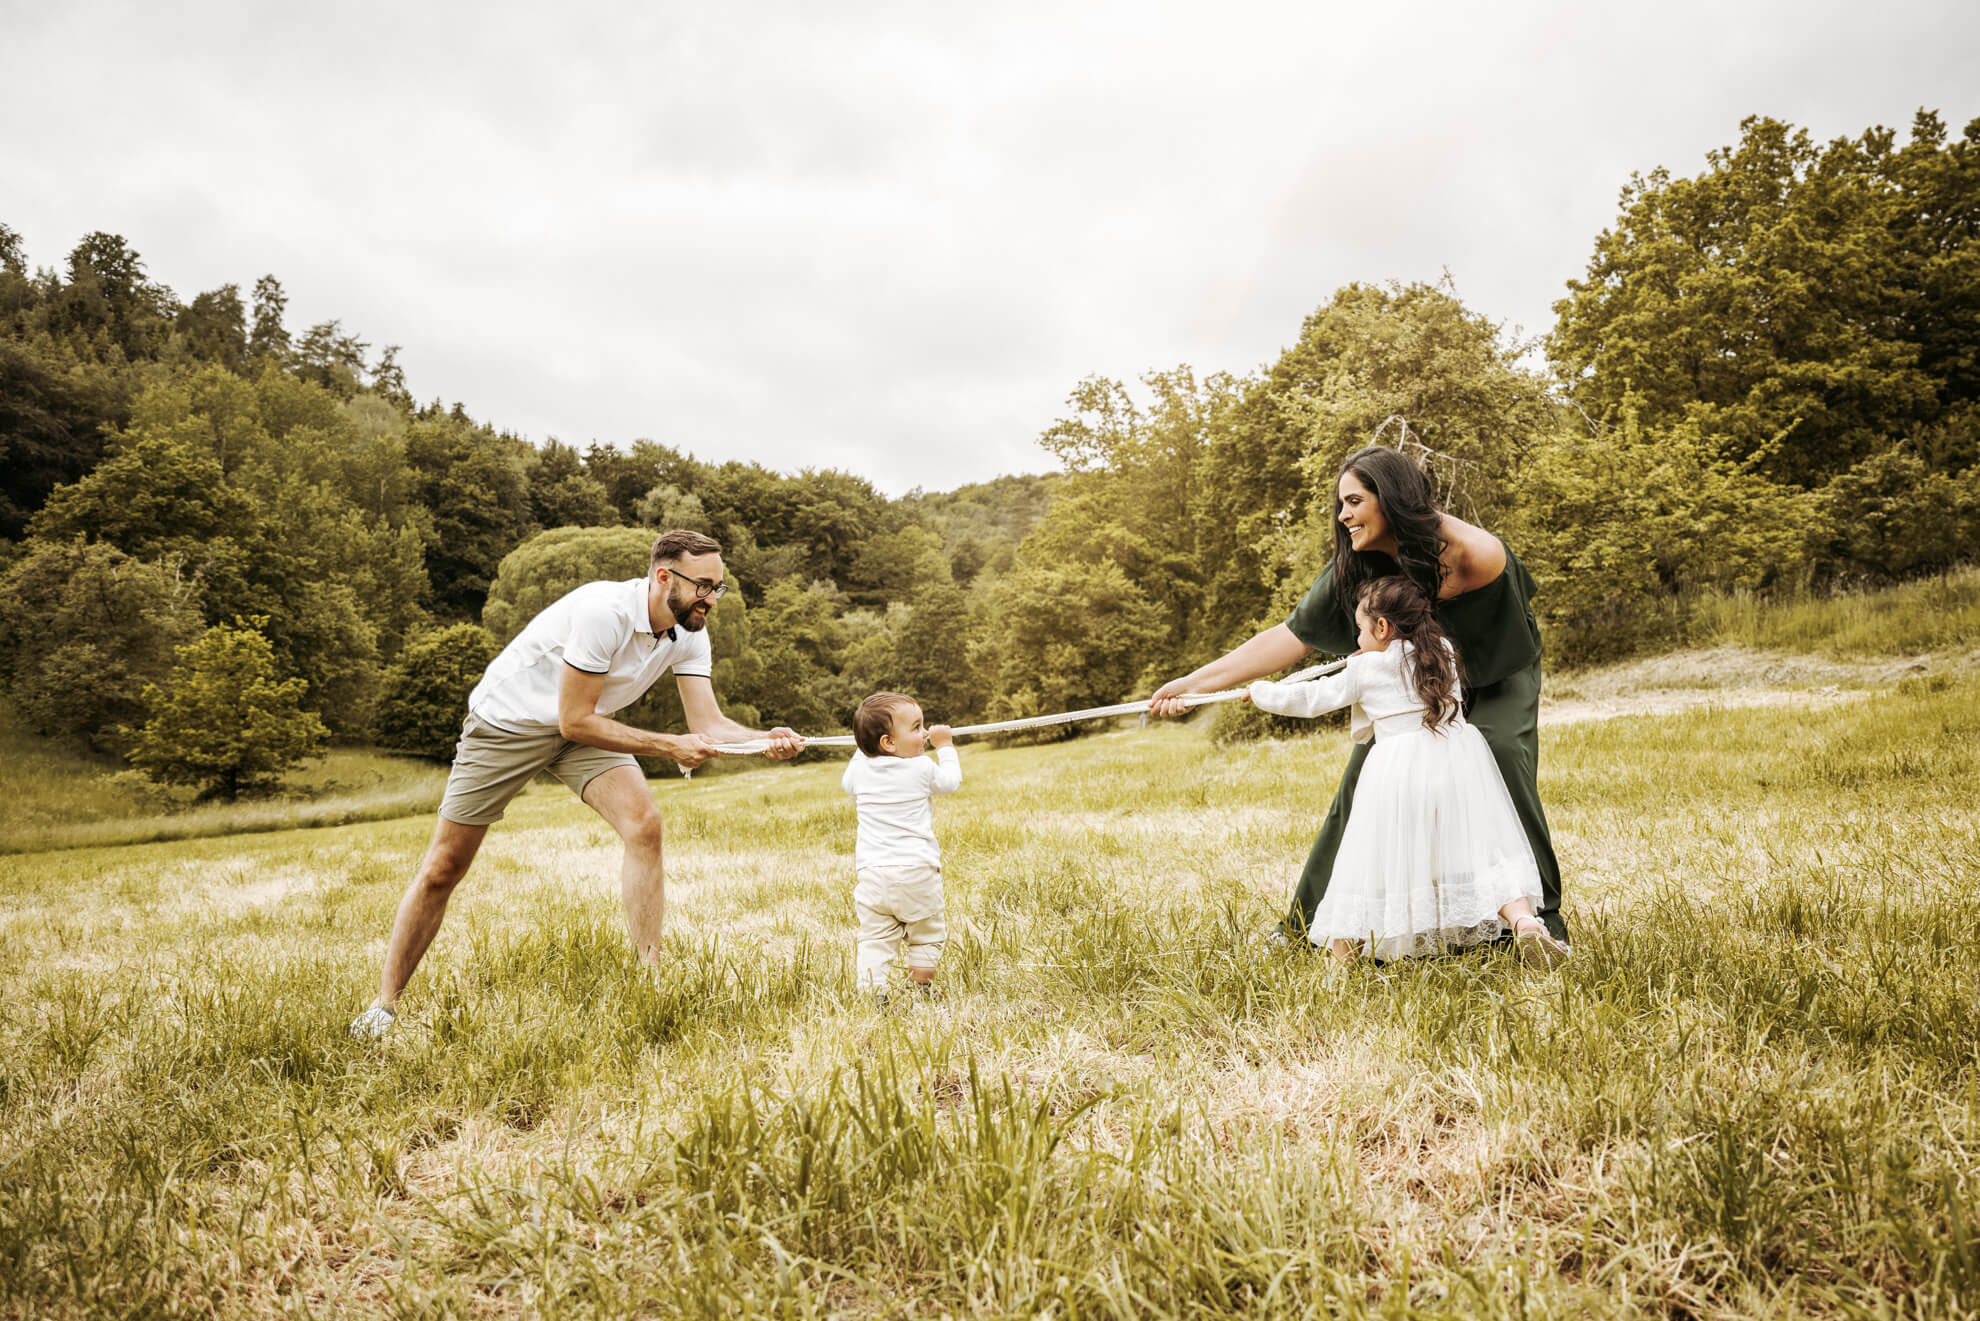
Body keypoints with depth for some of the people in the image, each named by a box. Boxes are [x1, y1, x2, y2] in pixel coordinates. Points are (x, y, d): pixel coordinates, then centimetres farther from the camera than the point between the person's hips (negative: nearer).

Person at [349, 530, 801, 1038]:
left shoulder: (690, 633, -12)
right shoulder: (604, 612, -34)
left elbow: (708, 722, -14)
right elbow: (575, 721, -30)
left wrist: (767, 739, -33)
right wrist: (669, 746, -31)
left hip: (585, 724, 5)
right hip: (507, 721, -5)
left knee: (645, 824, -20)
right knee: (442, 870, 1)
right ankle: (385, 1003, 17)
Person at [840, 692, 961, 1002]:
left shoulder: (860, 767, 3)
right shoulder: (922, 768, -7)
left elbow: (846, 784, 26)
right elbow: (951, 781, 12)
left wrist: (862, 748, 31)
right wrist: (945, 746, 23)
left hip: (871, 872, 3)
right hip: (916, 871, -3)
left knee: (875, 938, 5)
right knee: (926, 933, 15)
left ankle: (874, 994, -3)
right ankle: (921, 988, 18)